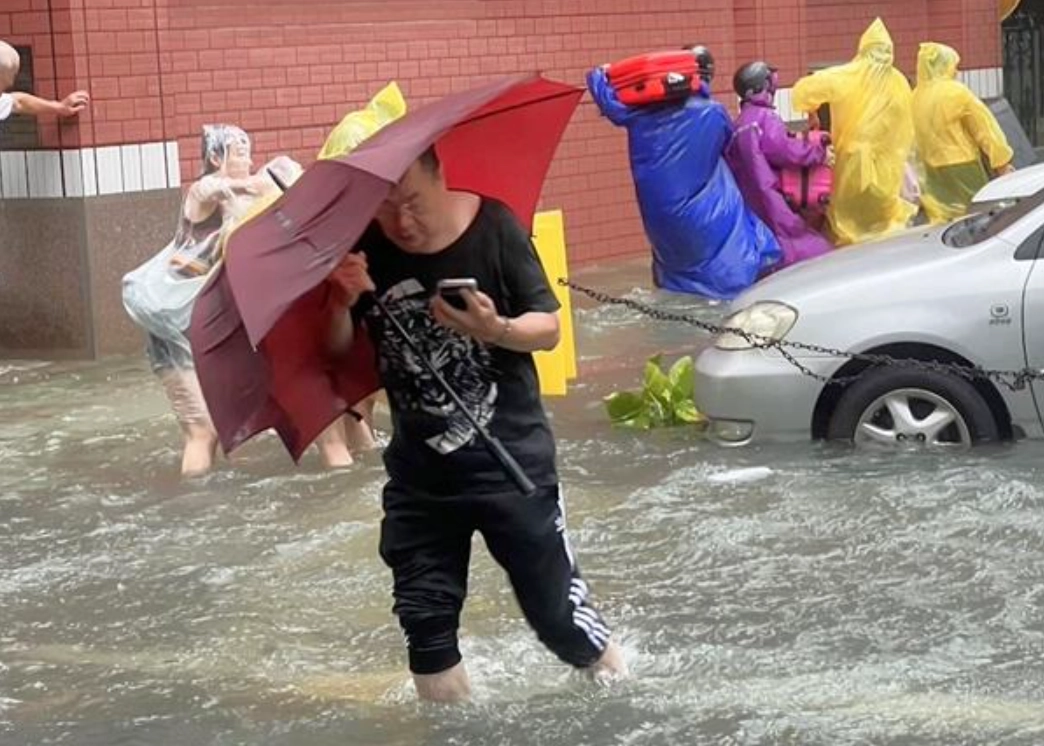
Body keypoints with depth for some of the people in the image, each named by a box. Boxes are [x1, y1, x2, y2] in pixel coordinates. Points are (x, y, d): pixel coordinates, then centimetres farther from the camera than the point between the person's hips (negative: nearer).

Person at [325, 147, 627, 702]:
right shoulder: (365, 247, -7)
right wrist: (341, 302, -21)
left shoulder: (493, 228, -13)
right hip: (418, 470, 3)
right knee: (423, 619, 9)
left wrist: (496, 329, -29)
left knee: (555, 608, 3)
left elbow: (549, 328, -8)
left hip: (511, 458, -3)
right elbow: (337, 350, 0)